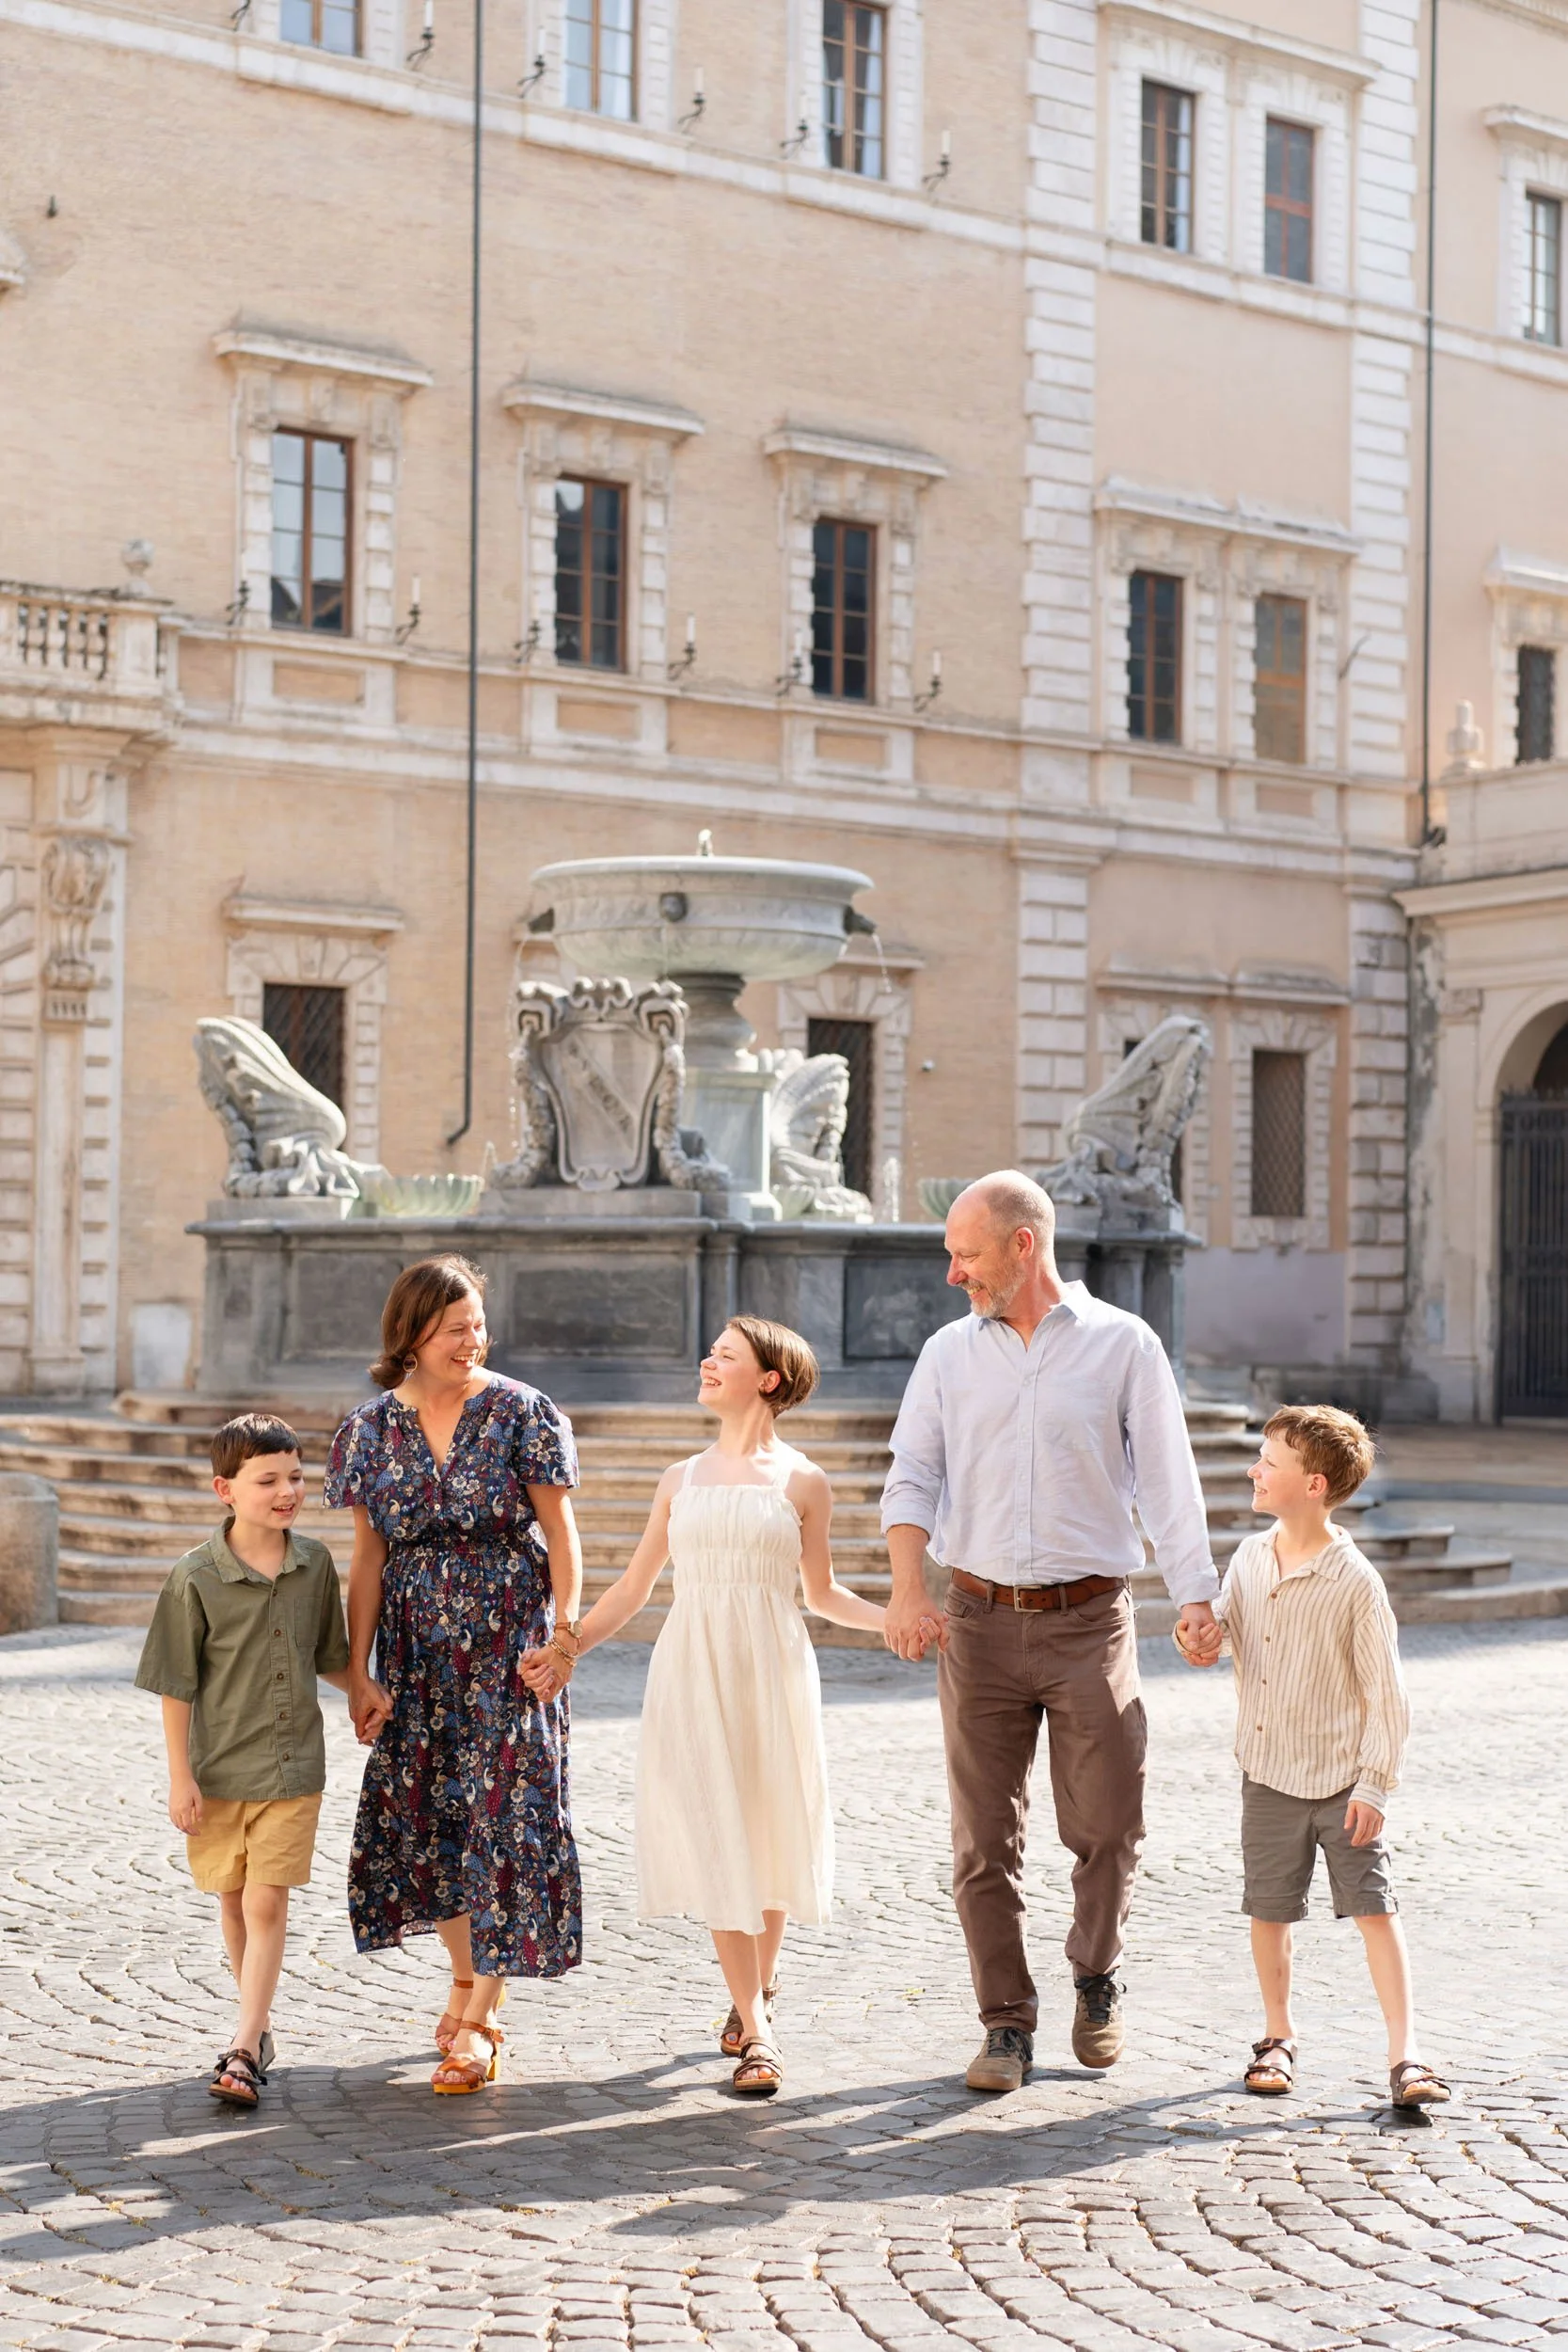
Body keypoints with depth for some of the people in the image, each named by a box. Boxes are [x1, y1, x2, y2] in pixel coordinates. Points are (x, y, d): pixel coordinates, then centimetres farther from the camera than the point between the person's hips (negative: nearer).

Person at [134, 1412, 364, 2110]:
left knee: (267, 1903, -7)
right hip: (219, 1769, -1)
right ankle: (260, 2020, 32)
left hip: (293, 1766, 1)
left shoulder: (315, 1564, -1)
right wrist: (180, 1778, -9)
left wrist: (365, 1691, 3)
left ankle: (243, 2049, -8)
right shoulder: (195, 1578, -12)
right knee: (234, 1903, 12)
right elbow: (176, 1685, -8)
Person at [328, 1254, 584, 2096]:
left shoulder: (520, 1412, -6)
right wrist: (358, 1671, 0)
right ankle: (466, 1973, 30)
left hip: (506, 1646, -3)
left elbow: (559, 1529, -4)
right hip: (417, 1650, 3)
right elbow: (368, 1559, 4)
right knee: (423, 1813, 7)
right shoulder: (372, 1429, 1)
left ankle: (478, 2018, 0)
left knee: (501, 1812, -6)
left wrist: (565, 1628, -15)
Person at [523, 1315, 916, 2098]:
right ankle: (756, 2033, -2)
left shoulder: (802, 1482, 4)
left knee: (768, 1834, 5)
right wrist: (566, 1649, 4)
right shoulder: (681, 1480, 10)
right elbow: (632, 1588, 13)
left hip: (770, 1670, -1)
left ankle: (759, 1984, 32)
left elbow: (822, 1594, 12)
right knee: (713, 1842, -5)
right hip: (690, 1669, 2)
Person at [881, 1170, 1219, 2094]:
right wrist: (910, 1585, -11)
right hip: (982, 1621, 2)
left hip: (1090, 1619, -2)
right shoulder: (950, 1352, 9)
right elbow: (913, 1476, 5)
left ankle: (1098, 1980, 25)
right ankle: (1008, 2024, 13)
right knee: (985, 1838, 2)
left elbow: (1167, 1478, 0)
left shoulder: (1124, 1344, 2)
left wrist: (1197, 1594, -10)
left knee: (1108, 1828, -1)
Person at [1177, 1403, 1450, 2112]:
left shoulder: (1355, 1582, -15)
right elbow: (1226, 1628, 18)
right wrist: (1203, 1642, -6)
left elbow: (1385, 1693, -12)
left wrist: (1376, 1784, -13)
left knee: (1373, 1907, -6)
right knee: (1268, 1909, 11)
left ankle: (1404, 2055, -3)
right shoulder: (1249, 1559, 1)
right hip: (1267, 1772, 5)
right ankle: (1278, 2036, 29)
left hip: (1339, 1779, -5)